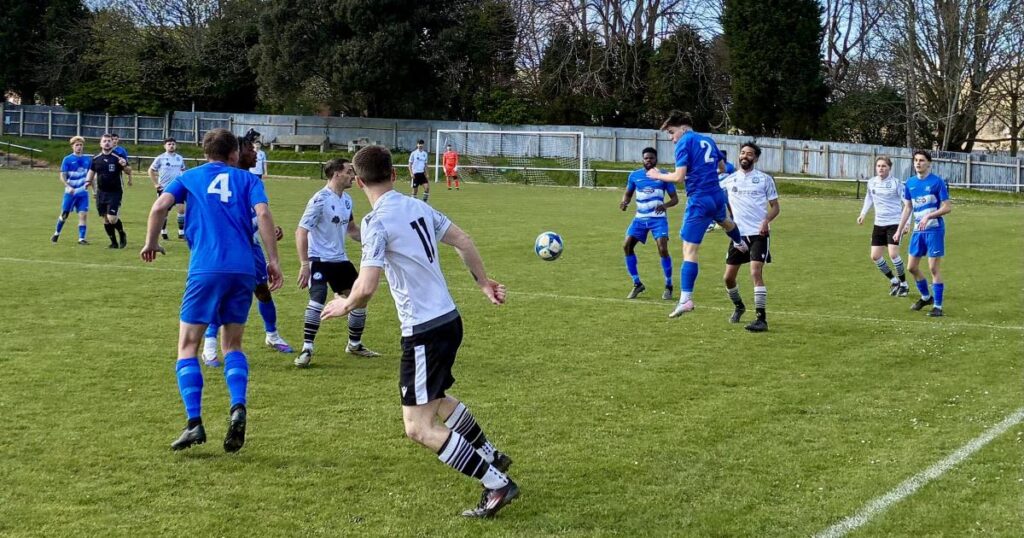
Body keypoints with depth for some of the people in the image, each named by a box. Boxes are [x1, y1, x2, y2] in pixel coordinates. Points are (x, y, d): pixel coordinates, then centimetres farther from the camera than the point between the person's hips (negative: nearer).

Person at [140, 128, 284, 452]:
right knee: (233, 344, 16)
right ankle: (238, 408, -8)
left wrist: (151, 243, 14)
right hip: (243, 270, 2)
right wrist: (273, 261, -2)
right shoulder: (247, 179, 16)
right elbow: (263, 213, -1)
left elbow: (160, 206, 0)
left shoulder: (189, 178, 16)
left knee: (188, 346, 6)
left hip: (205, 270, -2)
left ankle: (194, 423, -8)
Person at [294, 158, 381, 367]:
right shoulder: (320, 200, -18)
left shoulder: (347, 200, 7)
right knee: (318, 298, -26)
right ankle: (306, 349, -16)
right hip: (319, 258, -8)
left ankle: (354, 344, 30)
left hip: (340, 259, 8)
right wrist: (304, 264, -25)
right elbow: (301, 231, -20)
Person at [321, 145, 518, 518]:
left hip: (424, 330, -9)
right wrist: (484, 282, 27)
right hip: (448, 319, 9)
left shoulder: (377, 222, -17)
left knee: (419, 428, -4)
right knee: (435, 398, 32)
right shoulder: (418, 207, 6)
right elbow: (463, 242, 13)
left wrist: (345, 305, -1)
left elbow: (366, 288, -22)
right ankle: (491, 457, 43)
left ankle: (497, 485, -4)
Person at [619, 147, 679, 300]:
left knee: (663, 249, -18)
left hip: (658, 218, -3)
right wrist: (624, 202, -8)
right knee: (627, 246, -9)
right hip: (640, 218, 4)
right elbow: (628, 194, 16)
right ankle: (637, 284, 6)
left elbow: (675, 198, 0)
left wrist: (666, 205, -22)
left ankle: (668, 286, -1)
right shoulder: (634, 175, 5)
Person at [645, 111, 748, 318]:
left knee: (689, 251, -10)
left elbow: (678, 177, -18)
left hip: (699, 201, -8)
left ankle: (686, 299, -20)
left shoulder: (684, 143, -10)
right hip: (717, 196, 8)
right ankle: (740, 245, 72)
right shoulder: (708, 141, 12)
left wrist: (658, 175, -3)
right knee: (724, 221, 42)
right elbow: (722, 167, 25)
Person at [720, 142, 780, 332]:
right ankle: (738, 306, 35)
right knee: (728, 277, 7)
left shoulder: (765, 179, 0)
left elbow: (775, 206, 2)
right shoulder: (729, 179, 8)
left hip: (758, 233, -4)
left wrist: (766, 220, -17)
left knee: (756, 273, -18)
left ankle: (761, 319, -16)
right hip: (738, 234, 4)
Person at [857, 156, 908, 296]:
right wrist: (863, 213, 12)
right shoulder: (871, 182, 2)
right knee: (875, 257, 1)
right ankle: (893, 281, 22)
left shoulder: (896, 183, -11)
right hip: (879, 224, 6)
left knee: (893, 254, -17)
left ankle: (904, 284, 4)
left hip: (894, 223, -5)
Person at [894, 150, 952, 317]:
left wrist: (928, 216, -22)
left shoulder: (937, 182, -9)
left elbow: (947, 207, -10)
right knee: (912, 267, 10)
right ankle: (926, 297, 32)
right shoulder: (910, 183, 8)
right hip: (918, 230, 6)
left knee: (934, 268, -5)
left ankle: (937, 306, 3)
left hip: (934, 230, -6)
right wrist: (899, 230, 13)